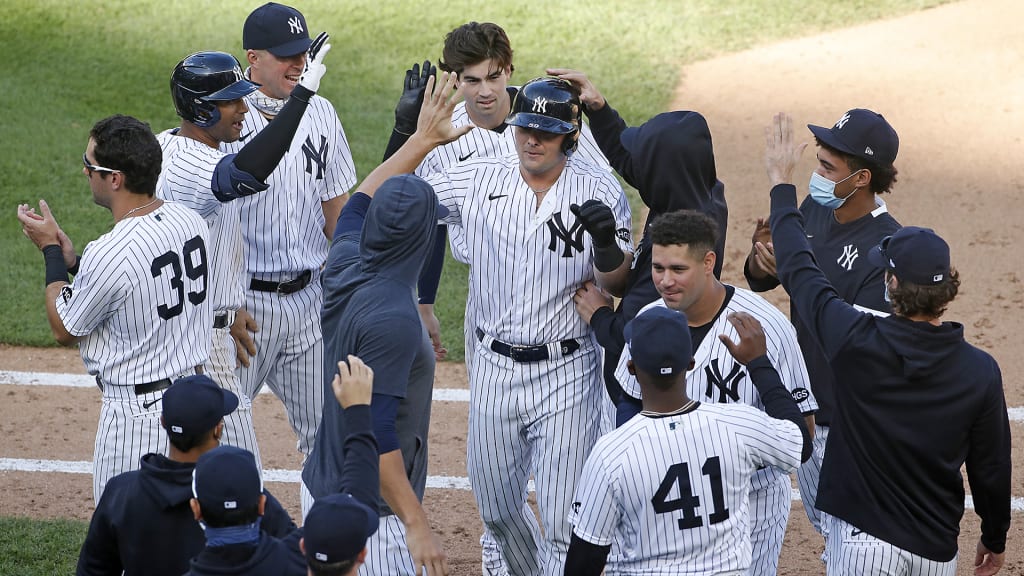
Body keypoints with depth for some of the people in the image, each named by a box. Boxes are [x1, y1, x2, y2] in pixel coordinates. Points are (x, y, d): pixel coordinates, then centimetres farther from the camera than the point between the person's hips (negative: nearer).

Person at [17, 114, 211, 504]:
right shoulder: (189, 221, -2)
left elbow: (64, 330, -7)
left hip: (138, 411, -8)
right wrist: (72, 259, 10)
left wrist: (50, 250, 1)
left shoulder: (109, 255, -25)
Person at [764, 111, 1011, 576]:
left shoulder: (856, 342, -17)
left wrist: (781, 180, 11)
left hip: (864, 539, -2)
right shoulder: (980, 371, -12)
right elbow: (991, 468, -2)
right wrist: (995, 538, 16)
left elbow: (797, 268, -2)